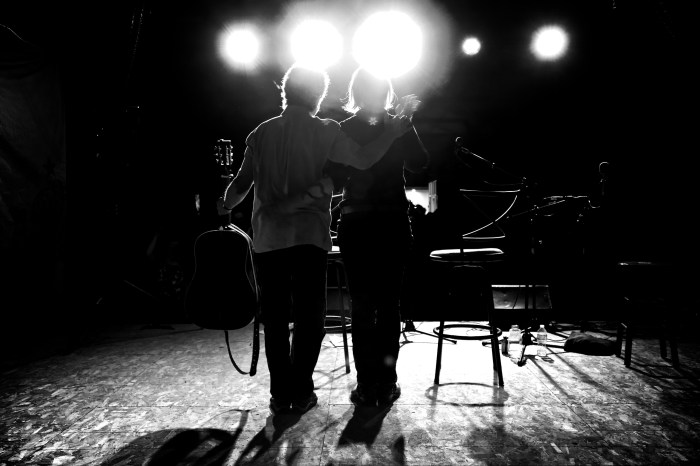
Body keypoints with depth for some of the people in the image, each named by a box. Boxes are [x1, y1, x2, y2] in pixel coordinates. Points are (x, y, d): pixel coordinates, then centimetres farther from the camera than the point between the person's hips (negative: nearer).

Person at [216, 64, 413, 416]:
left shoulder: (262, 132, 7)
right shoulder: (325, 131, 0)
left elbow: (242, 182, 5)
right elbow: (363, 160, -9)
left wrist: (226, 204, 25)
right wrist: (391, 134, 7)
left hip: (267, 237, 3)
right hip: (309, 234, -2)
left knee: (274, 319, 9)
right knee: (309, 317, 8)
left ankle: (280, 394, 15)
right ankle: (301, 392, 11)